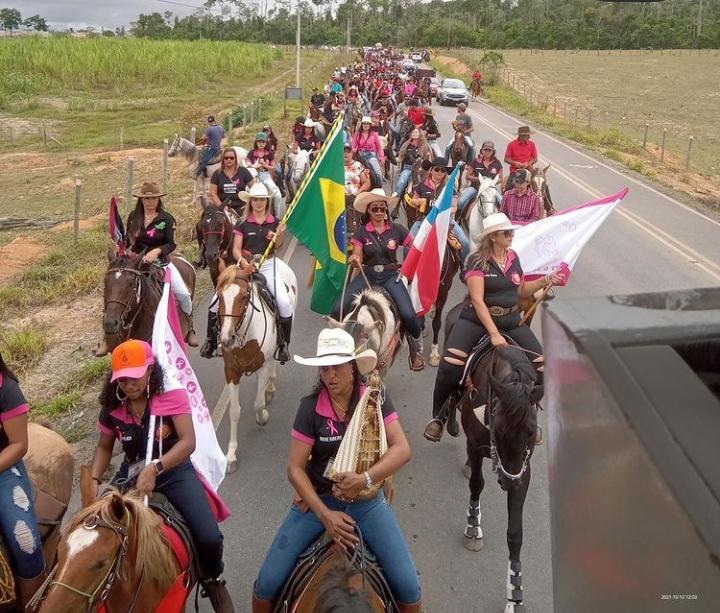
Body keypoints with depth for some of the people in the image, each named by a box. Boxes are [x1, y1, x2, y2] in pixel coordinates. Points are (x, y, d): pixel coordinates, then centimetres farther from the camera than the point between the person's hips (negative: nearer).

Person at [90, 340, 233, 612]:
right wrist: (94, 482, -8)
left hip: (174, 471, -4)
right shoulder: (112, 407, -3)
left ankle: (212, 580, 15)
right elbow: (104, 448, 11)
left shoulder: (172, 396, -15)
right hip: (132, 473, 4)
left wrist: (155, 468, -38)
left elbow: (188, 442, -24)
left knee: (209, 538, -19)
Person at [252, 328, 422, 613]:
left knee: (408, 586, -6)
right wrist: (325, 515, -21)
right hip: (317, 500, 0)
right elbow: (295, 468, -12)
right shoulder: (310, 407, -12)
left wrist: (365, 478, -34)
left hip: (367, 502, 1)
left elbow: (402, 449, -18)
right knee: (268, 583, -5)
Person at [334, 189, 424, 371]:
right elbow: (357, 259, -3)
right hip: (367, 275, 1)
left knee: (408, 315, -24)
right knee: (338, 311, -18)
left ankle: (415, 347, 7)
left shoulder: (396, 229, 1)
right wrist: (353, 260, -26)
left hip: (390, 275, -1)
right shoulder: (361, 232, 2)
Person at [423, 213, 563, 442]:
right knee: (450, 366, -25)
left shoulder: (513, 257, 7)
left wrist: (545, 281, 1)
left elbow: (521, 291, 18)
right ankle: (438, 417, -3)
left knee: (540, 364, -7)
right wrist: (494, 334, -25)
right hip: (477, 320, -5)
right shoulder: (477, 261, -11)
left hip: (511, 321, 5)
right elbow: (477, 300, -18)